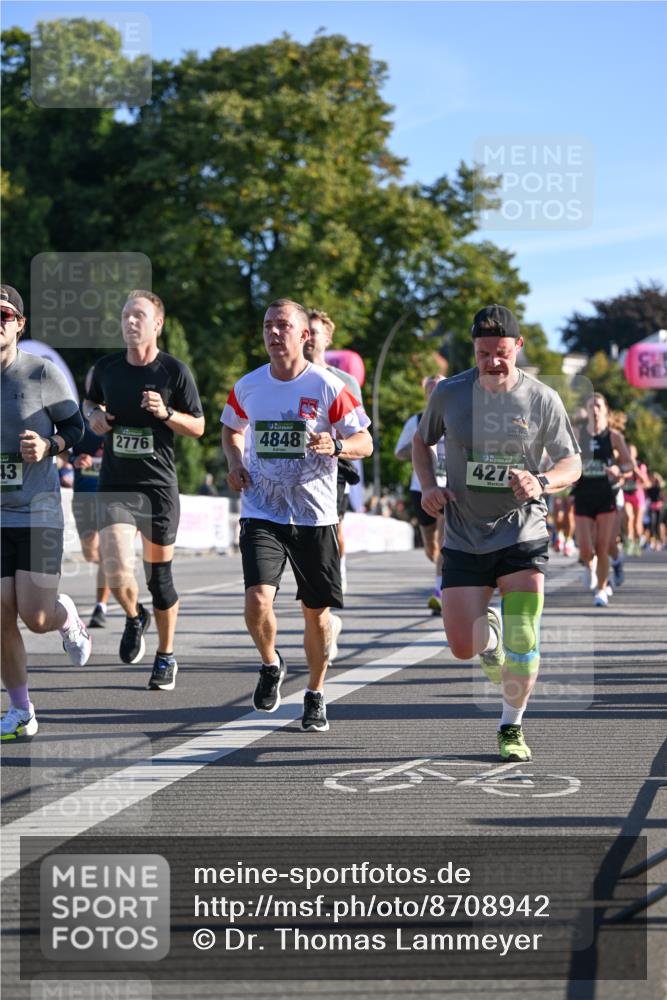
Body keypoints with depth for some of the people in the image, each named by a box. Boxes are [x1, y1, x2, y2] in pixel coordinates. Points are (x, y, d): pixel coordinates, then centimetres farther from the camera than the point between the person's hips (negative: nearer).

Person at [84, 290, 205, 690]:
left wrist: (166, 413, -17)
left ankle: (166, 658, 26)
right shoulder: (106, 367, 4)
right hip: (115, 485, 1)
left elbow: (198, 427, 1)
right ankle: (134, 616, 15)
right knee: (118, 572, -18)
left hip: (160, 485, -1)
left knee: (159, 577, 8)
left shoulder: (175, 371, -4)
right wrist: (94, 415, 2)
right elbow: (92, 401, 25)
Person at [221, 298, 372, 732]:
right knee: (258, 600, -18)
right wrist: (236, 464, 4)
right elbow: (231, 430, 23)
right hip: (262, 513, 1)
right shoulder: (247, 387, 3)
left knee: (316, 611, 6)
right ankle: (271, 665, 13)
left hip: (315, 516, -1)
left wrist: (335, 445, -22)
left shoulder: (328, 387, -6)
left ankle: (316, 695, 27)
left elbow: (365, 443, -1)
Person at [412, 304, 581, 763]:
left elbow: (573, 463, 1)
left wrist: (541, 483, -21)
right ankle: (489, 632, 34)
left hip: (524, 534, -1)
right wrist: (428, 486, -4)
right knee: (463, 647, -3)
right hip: (464, 538, 1)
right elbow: (421, 441, 15)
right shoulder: (449, 394, -3)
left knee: (523, 642, -10)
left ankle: (512, 726, 12)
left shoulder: (543, 399, -6)